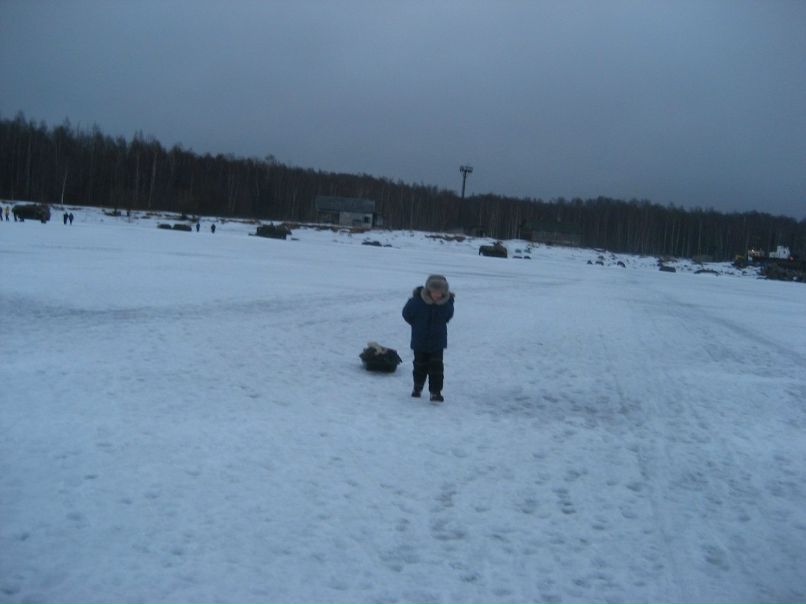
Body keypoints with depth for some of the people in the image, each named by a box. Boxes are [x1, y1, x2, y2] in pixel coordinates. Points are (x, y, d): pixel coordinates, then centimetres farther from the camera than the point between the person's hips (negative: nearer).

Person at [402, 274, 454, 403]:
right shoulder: (417, 299, -20)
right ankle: (417, 387, 34)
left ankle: (435, 392, 0)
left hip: (438, 341, 0)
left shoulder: (447, 301, -13)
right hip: (419, 340, 0)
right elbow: (406, 314, -2)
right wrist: (417, 325, 3)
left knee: (436, 366, -6)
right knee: (420, 365, 13)